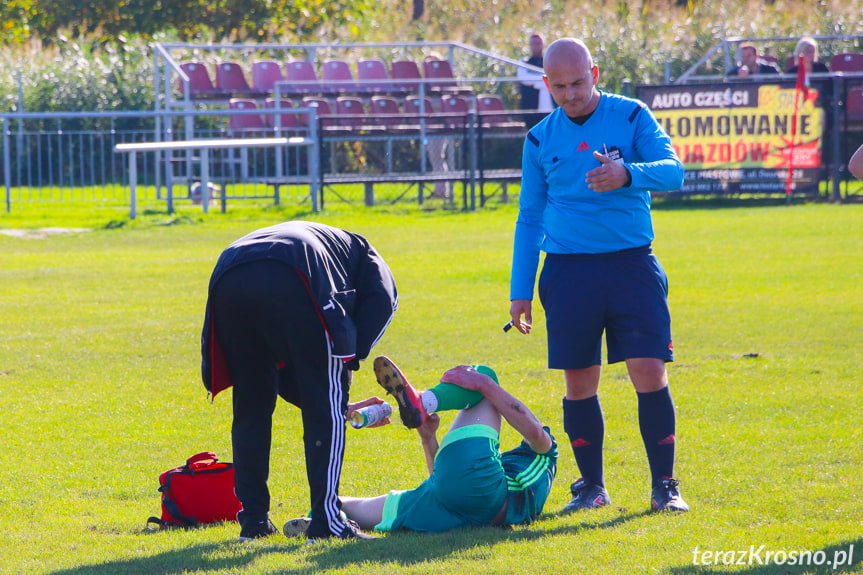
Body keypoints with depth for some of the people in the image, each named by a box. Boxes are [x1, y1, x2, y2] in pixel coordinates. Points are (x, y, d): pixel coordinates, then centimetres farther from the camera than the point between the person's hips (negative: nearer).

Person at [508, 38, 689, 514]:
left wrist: (627, 175, -32)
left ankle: (664, 485, 0)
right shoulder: (540, 139, 9)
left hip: (632, 264, -2)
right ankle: (591, 486, 15)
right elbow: (529, 218, 14)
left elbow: (672, 169, -12)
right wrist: (520, 291, 10)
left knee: (650, 372, -9)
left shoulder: (631, 117, 1)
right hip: (569, 269, 2)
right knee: (579, 382, 3)